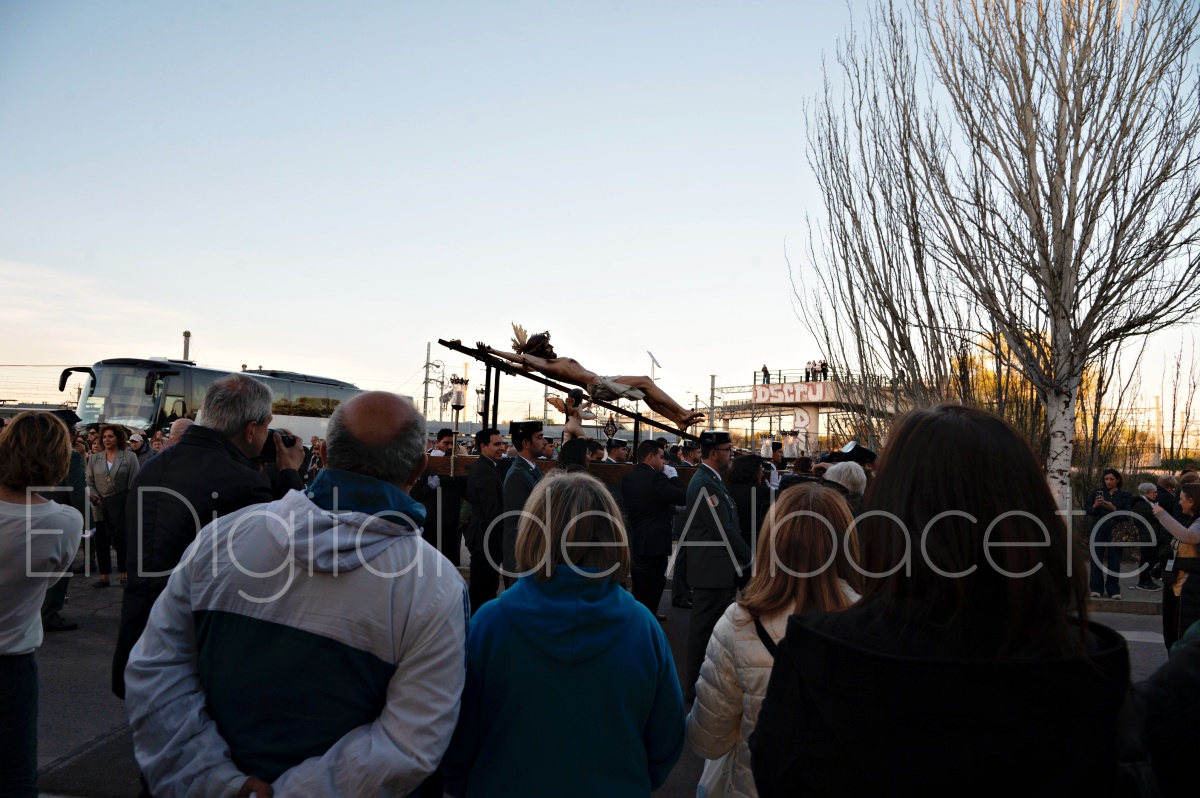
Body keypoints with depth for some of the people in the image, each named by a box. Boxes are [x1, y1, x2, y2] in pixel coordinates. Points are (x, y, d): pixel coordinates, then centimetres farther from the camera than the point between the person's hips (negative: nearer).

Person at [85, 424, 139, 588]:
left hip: (122, 506, -3)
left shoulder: (129, 457, 1)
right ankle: (104, 577, 16)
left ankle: (125, 574, 11)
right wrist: (93, 496, -9)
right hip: (100, 506, 3)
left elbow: (134, 483, -2)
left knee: (121, 538, -1)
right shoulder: (94, 459, 10)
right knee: (101, 541, 7)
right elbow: (89, 482, 9)